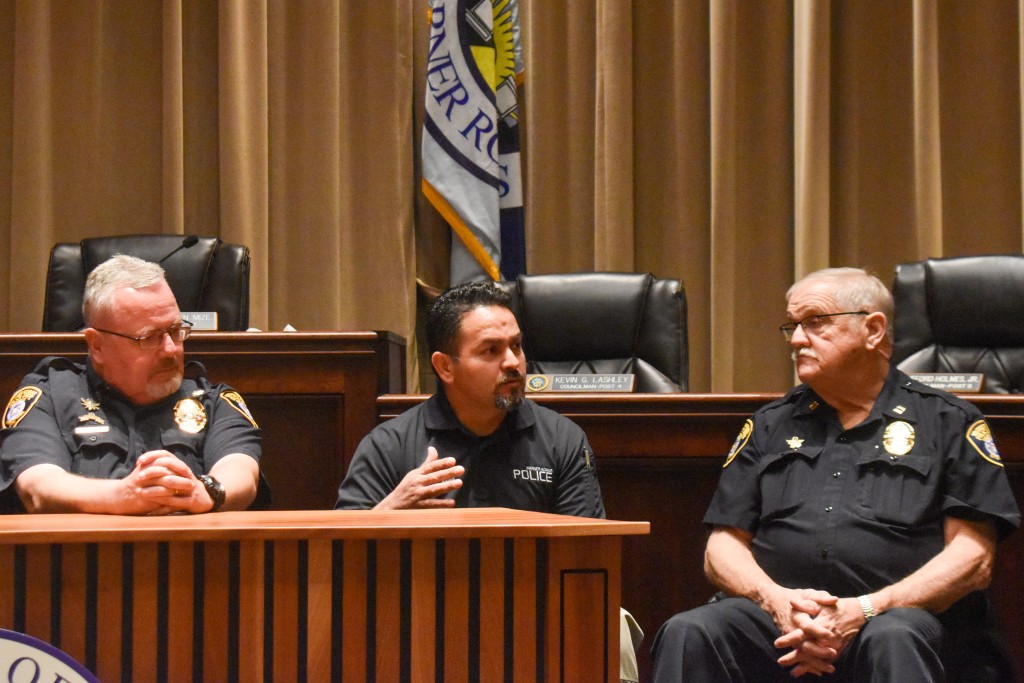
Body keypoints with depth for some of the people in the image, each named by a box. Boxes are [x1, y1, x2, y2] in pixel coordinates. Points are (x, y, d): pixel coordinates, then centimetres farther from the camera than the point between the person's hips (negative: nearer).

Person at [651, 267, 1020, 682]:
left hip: (904, 613, -2)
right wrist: (775, 600, -6)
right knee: (687, 634, -28)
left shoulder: (948, 422, 12)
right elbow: (723, 545, 17)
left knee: (894, 641, -39)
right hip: (774, 614, 3)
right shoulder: (770, 425, 23)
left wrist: (865, 610, -12)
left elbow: (973, 557, 2)